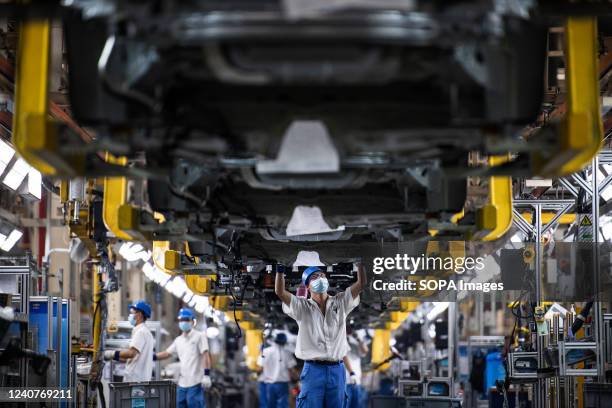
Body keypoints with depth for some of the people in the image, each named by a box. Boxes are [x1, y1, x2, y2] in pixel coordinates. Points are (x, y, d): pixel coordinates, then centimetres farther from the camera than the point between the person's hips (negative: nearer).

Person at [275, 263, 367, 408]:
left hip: (337, 370, 2)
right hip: (313, 370, -2)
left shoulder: (340, 302, 10)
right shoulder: (302, 307, 4)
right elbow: (280, 292, -9)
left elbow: (361, 284, 1)